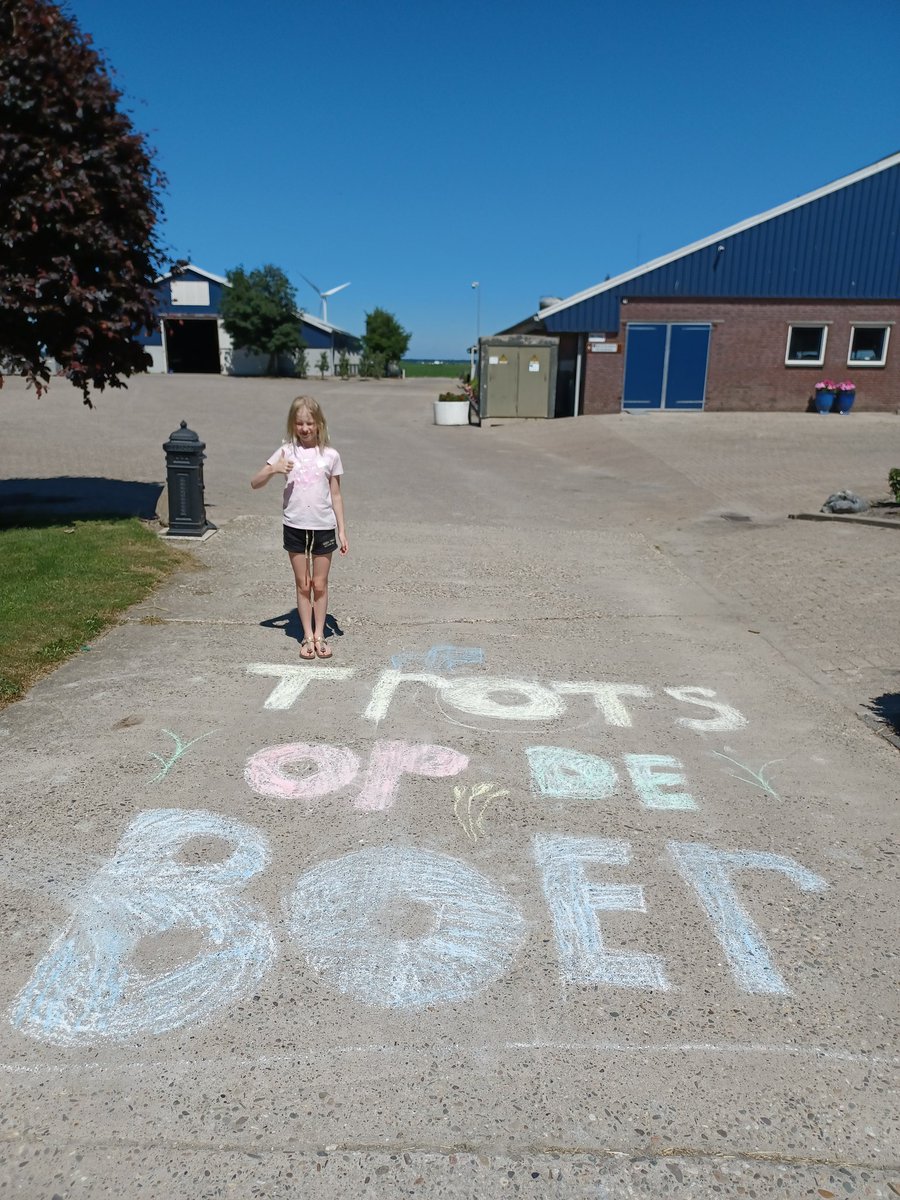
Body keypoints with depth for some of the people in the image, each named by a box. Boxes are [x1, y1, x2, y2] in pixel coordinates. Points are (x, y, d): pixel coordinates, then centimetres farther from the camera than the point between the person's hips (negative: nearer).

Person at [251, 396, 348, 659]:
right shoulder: (286, 452, -1)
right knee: (303, 586, 9)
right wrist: (273, 469, -22)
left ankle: (319, 635, 19)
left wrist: (342, 530, 1)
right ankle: (307, 637, 19)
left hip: (323, 527, 0)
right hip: (295, 527, 1)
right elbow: (255, 483, -2)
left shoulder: (330, 455, -1)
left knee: (320, 585, 8)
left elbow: (335, 495, 5)